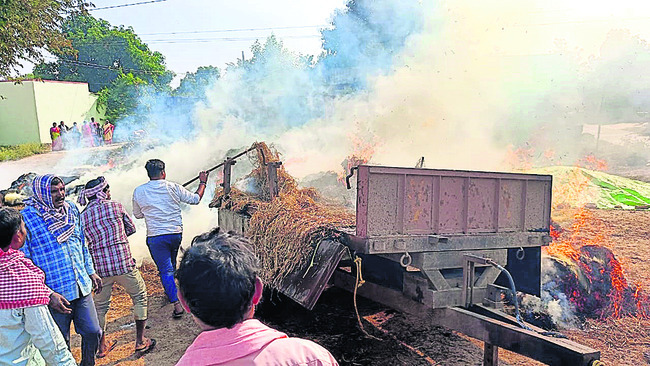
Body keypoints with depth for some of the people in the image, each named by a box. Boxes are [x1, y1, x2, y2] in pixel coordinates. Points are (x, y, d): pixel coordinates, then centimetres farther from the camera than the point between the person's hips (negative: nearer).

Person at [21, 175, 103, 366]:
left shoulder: (71, 209, 3)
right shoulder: (26, 217, -14)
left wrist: (91, 271, 18)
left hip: (82, 286, 5)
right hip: (55, 294, -5)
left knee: (93, 332, 13)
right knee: (61, 343, 11)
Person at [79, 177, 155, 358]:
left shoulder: (83, 216, 7)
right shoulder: (115, 206, -3)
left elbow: (87, 242, 10)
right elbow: (131, 228, 10)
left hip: (99, 266, 4)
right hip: (122, 262, -4)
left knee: (100, 305, 20)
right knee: (140, 297, 13)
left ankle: (102, 346, 31)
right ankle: (140, 341, 16)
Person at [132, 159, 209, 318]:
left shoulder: (139, 192, -4)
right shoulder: (173, 187, -6)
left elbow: (137, 214, 9)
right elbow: (195, 199, 3)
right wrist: (202, 182, 16)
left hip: (155, 237, -2)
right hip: (176, 234, 2)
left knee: (165, 270, 0)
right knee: (171, 264, 25)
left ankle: (177, 304, -8)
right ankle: (171, 291, 44)